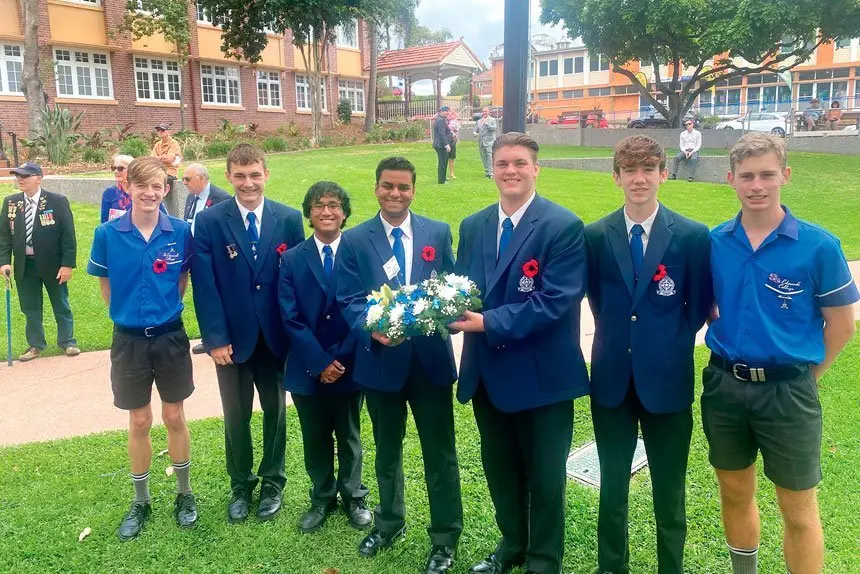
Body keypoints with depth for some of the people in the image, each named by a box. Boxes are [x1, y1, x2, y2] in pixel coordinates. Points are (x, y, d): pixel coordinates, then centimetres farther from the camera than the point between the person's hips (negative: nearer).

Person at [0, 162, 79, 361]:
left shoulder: (57, 201, -10)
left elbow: (68, 235, -11)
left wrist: (67, 264, -15)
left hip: (52, 265, -3)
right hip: (24, 266, 4)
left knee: (61, 306, 11)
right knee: (30, 308, 13)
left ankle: (67, 342, 25)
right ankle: (35, 345, 27)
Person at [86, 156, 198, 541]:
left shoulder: (180, 231, -10)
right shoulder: (108, 234, -10)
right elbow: (105, 283, 5)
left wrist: (164, 310, 7)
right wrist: (129, 313, 7)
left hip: (170, 337, 0)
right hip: (129, 339, 0)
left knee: (174, 418, 12)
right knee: (139, 422, 12)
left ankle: (184, 494, 30)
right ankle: (141, 502, 29)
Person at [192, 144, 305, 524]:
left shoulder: (289, 219, -3)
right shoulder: (209, 222, -6)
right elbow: (205, 286, -8)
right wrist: (215, 338, -12)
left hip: (277, 336, 1)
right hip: (232, 337, -1)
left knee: (275, 411, 14)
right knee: (236, 416, 12)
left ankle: (272, 483, 33)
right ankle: (241, 486, 32)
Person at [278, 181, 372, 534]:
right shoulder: (292, 259, -1)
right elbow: (291, 318, -6)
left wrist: (341, 360, -13)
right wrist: (320, 362, -13)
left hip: (349, 366, -1)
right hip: (308, 369, 1)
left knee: (349, 437, 16)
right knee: (315, 439, 15)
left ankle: (353, 498, 35)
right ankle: (322, 498, 35)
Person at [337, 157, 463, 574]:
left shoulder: (438, 233, 3)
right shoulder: (355, 241, 1)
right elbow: (348, 300, -3)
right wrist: (372, 329, -22)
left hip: (430, 356, 0)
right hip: (381, 358, 1)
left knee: (439, 450, 7)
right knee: (387, 449, 19)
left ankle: (445, 537, 24)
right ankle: (389, 521, 41)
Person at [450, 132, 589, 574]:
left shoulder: (564, 227, -13)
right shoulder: (472, 227, 7)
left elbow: (555, 301, -21)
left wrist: (489, 322, -24)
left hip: (541, 374, -5)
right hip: (486, 372, 6)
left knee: (544, 475, 12)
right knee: (500, 469, 21)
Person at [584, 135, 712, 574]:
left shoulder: (693, 236, -6)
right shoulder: (594, 235, 0)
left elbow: (699, 306, 1)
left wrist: (670, 344, -1)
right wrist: (618, 336, 4)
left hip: (667, 378, -1)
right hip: (612, 377, 2)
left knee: (669, 490, 13)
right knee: (612, 485, 16)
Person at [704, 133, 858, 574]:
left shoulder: (817, 245, -10)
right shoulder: (713, 242, -2)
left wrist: (806, 377, -1)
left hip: (787, 390, -3)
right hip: (724, 385, 3)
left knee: (798, 511, 9)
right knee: (735, 494, 19)